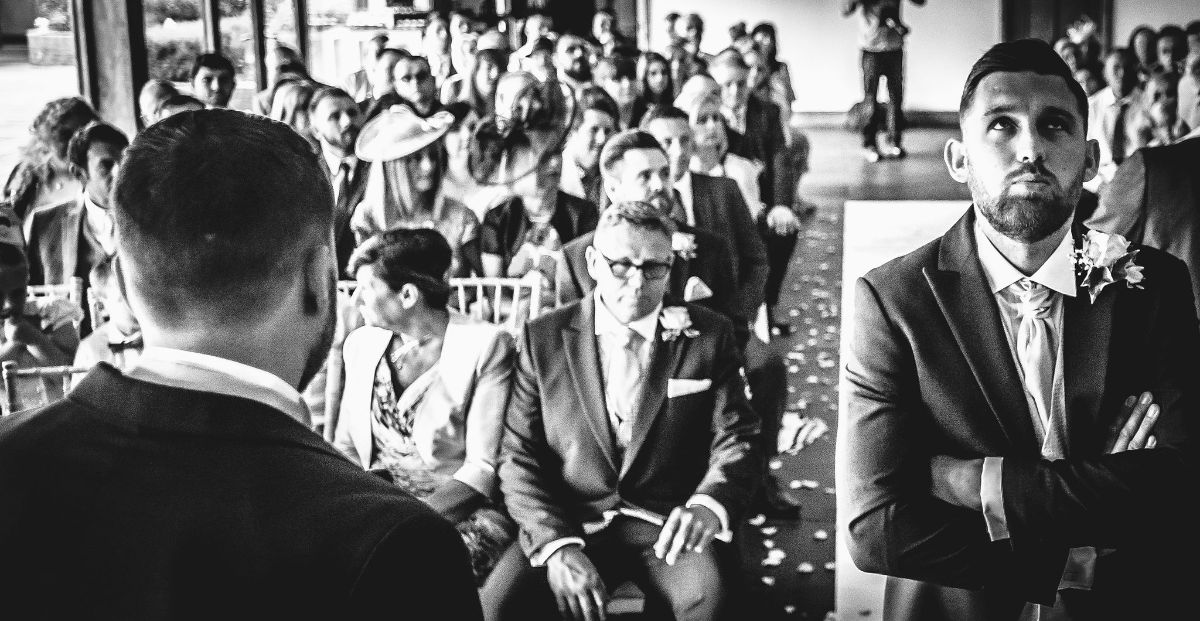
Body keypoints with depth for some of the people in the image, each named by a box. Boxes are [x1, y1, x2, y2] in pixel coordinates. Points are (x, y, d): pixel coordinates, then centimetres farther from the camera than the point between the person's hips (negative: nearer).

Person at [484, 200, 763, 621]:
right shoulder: (544, 339, 4)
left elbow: (736, 441, 2)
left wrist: (709, 504, -21)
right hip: (568, 524, 1)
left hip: (670, 523, 0)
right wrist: (557, 544, -15)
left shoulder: (709, 336, 4)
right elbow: (519, 457, 1)